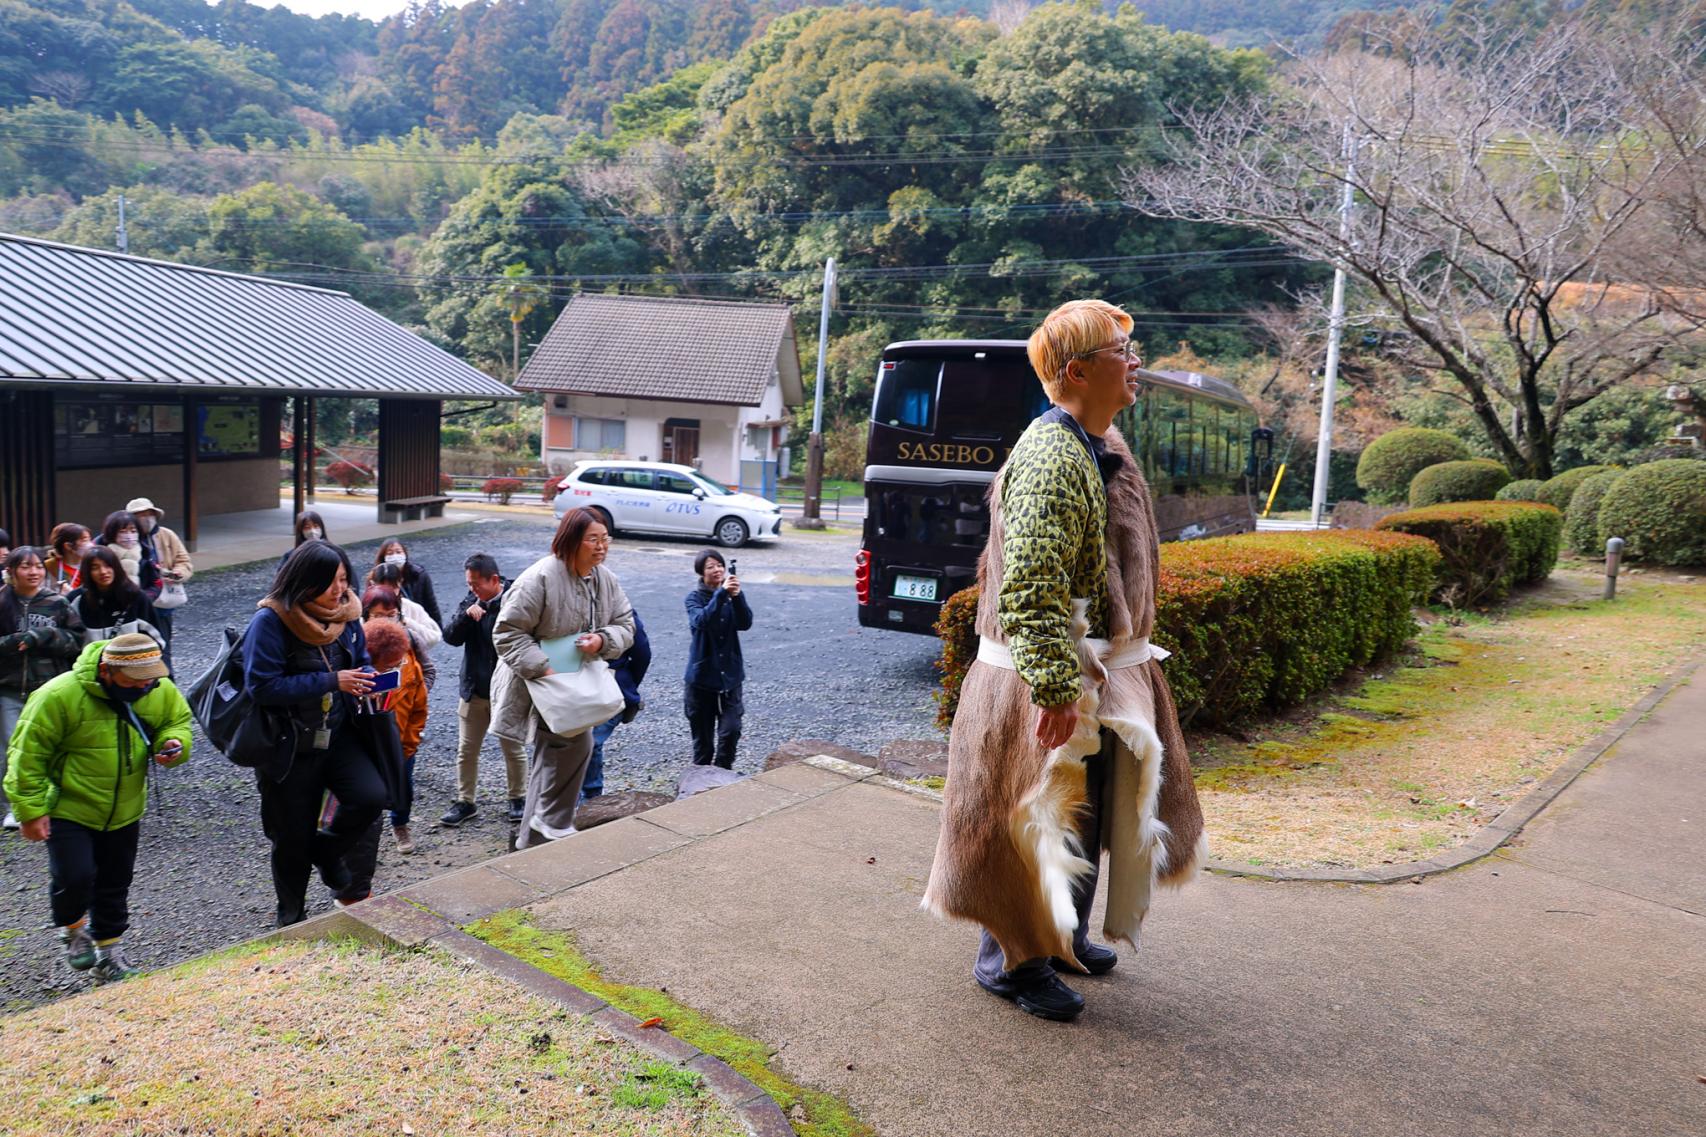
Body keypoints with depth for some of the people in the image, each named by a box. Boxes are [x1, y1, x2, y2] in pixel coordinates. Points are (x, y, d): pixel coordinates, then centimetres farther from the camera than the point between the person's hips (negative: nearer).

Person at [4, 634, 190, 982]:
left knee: (115, 885, 14)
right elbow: (28, 753, -16)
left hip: (124, 812, 4)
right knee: (74, 877, -14)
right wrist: (31, 809, -15)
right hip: (68, 810, -4)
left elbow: (177, 719, 9)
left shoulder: (161, 691, -10)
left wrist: (173, 744, -14)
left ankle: (108, 952, 32)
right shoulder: (61, 695, -24)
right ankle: (73, 930, 19)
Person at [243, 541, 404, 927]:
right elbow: (262, 686, -24)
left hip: (339, 734, 4)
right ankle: (292, 916, 35)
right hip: (290, 744, -4)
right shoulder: (271, 621, -19)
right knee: (294, 836, 8)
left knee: (372, 795, -18)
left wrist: (367, 681, -9)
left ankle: (327, 852, 15)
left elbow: (361, 660, 14)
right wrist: (331, 682, -27)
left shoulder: (346, 613, -2)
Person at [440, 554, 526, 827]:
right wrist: (466, 615, -21)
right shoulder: (470, 601, 1)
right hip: (473, 689, 4)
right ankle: (465, 801, 25)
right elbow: (451, 638, -5)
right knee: (466, 749, 11)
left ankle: (518, 799, 27)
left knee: (513, 748, 10)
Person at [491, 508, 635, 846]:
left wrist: (603, 640, -16)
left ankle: (534, 838, 30)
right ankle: (552, 827, -2)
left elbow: (626, 626, 6)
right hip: (539, 683, -8)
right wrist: (542, 668, -27)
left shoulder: (606, 580, 1)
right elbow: (507, 632, -20)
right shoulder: (541, 578, -21)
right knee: (575, 741, -18)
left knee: (552, 754, 15)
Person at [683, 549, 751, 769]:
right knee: (703, 735, 7)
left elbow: (745, 624, -13)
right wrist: (721, 594, -36)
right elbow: (701, 621, -25)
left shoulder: (730, 595, 3)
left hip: (730, 675, 2)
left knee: (731, 730, -8)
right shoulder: (695, 597, -4)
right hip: (702, 676, -2)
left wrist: (737, 596, -29)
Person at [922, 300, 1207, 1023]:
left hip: (1101, 675, 10)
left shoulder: (1102, 446, 11)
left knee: (1089, 817, 22)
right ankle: (1011, 962, 22)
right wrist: (1055, 686, -29)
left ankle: (1065, 938, 41)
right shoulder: (1052, 459, -22)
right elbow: (1031, 590, -29)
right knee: (1037, 823, 4)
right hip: (1050, 680, -10)